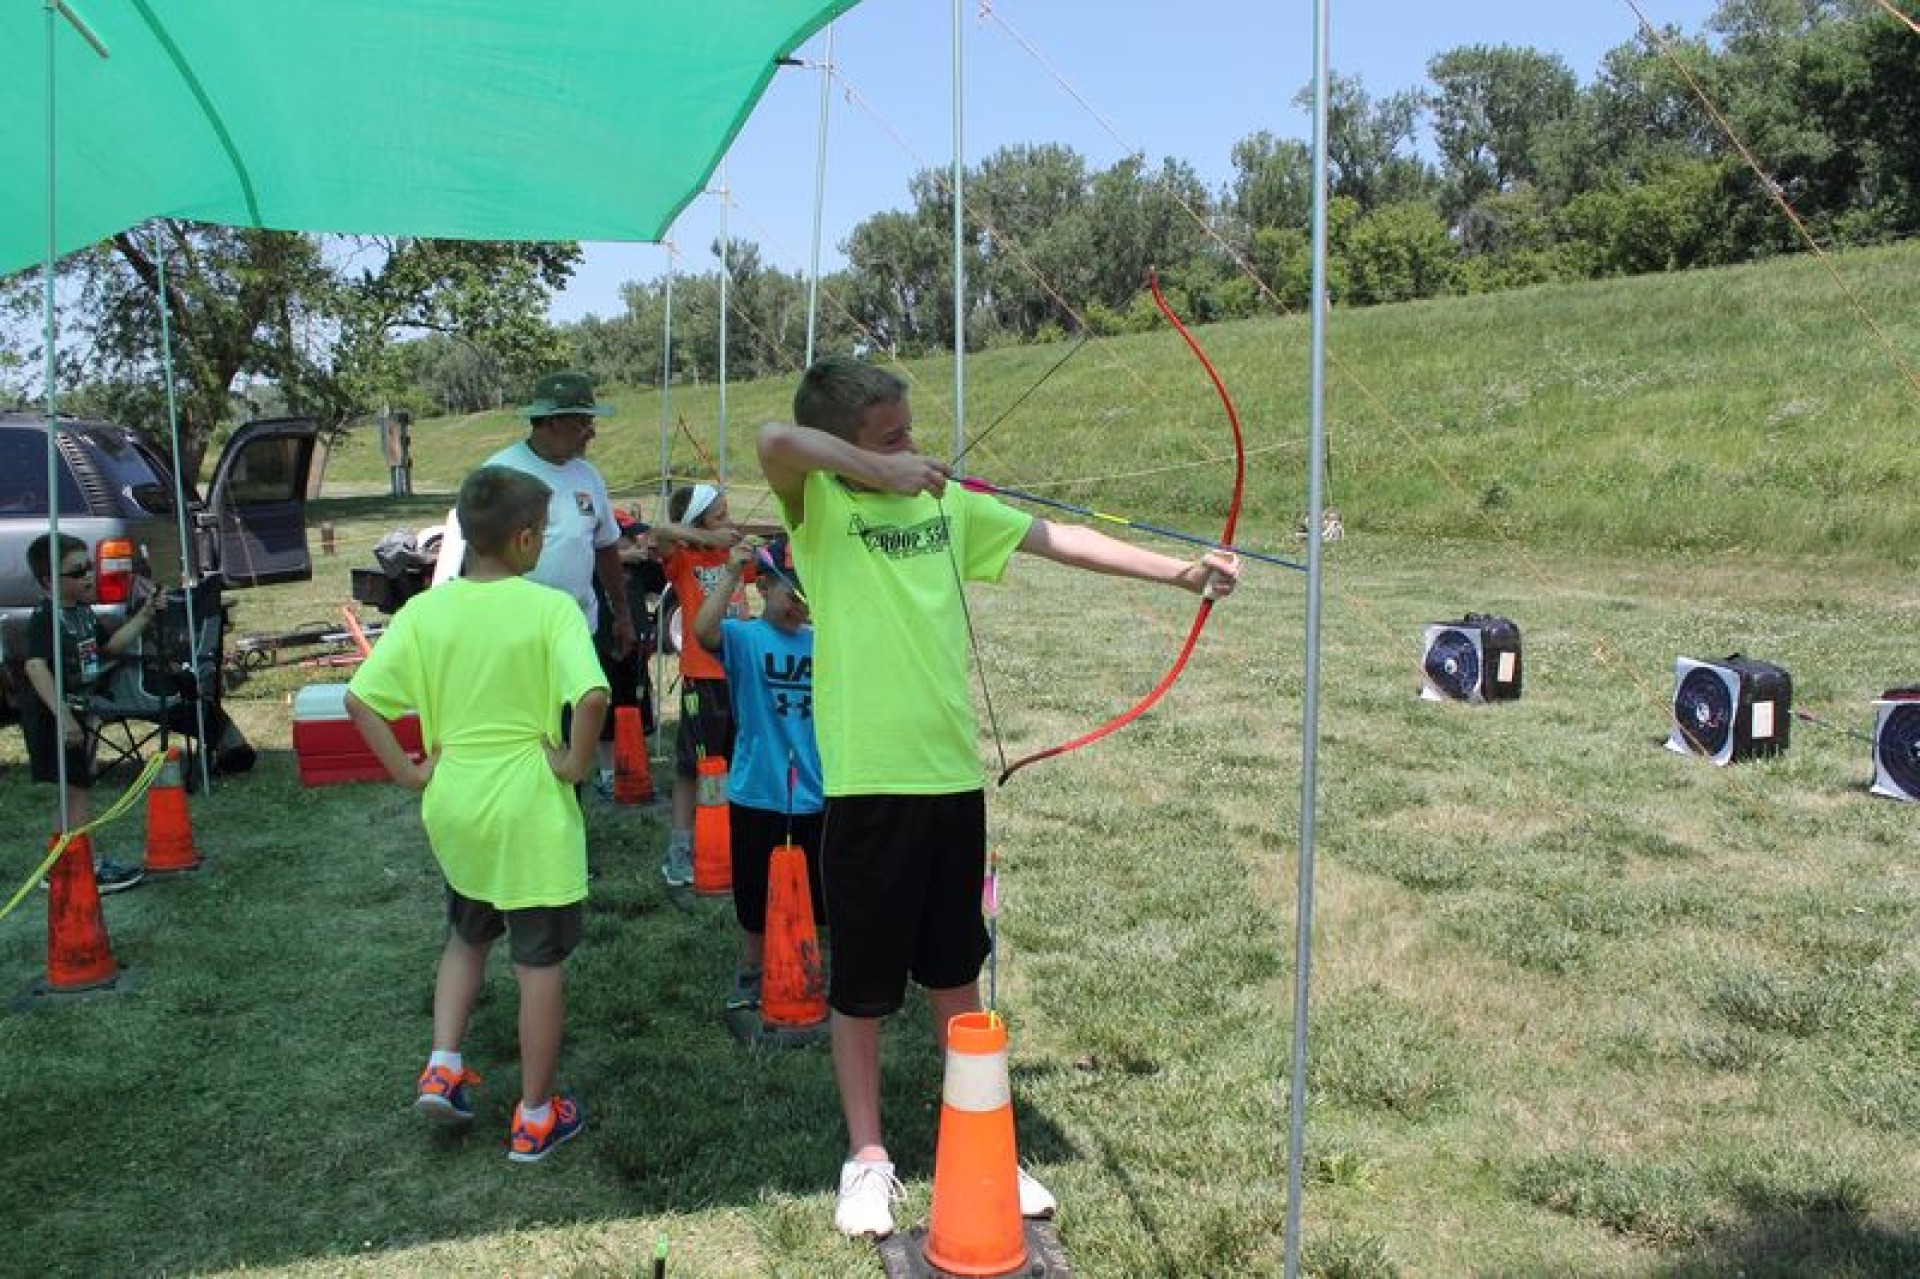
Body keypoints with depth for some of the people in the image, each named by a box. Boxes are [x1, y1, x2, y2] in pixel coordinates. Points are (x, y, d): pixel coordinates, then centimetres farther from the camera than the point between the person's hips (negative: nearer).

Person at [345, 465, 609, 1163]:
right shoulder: (550, 608, -14)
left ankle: (442, 1068, 19)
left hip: (454, 808, 4)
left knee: (467, 935, 29)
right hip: (531, 813, -4)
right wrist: (576, 762, -14)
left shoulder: (424, 611, -1)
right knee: (540, 962, 10)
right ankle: (535, 1117, 21)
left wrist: (408, 771, 2)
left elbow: (359, 698, -4)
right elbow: (593, 695, -28)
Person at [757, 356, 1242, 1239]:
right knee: (863, 984, 10)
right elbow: (775, 441, -28)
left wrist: (1177, 572, 5)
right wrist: (877, 472, -20)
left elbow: (1057, 540, 8)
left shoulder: (947, 500, 7)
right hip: (869, 781, -4)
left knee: (955, 972, 18)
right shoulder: (817, 505, -7)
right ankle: (867, 1159, 28)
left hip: (953, 773, 5)